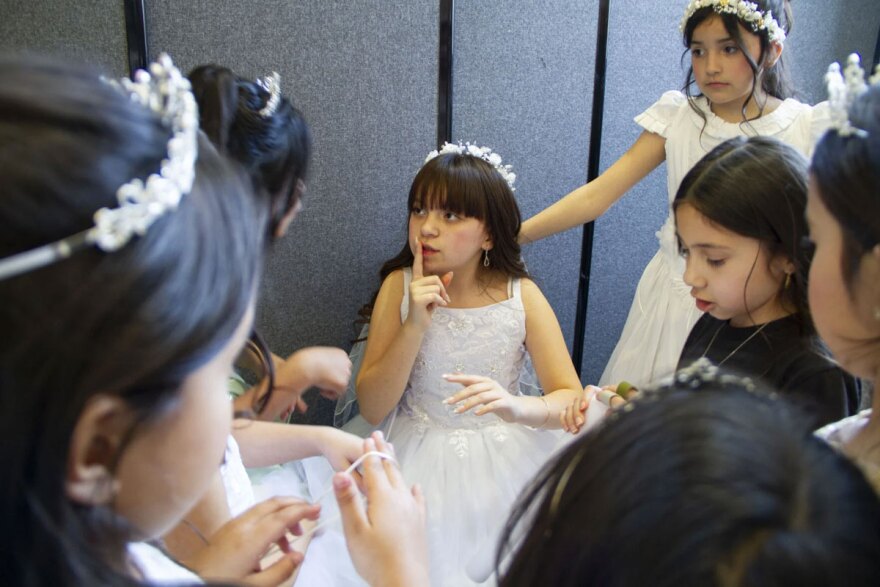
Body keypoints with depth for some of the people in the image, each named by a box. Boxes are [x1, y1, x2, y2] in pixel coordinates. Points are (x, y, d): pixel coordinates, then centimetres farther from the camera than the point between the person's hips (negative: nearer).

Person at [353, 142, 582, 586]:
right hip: (423, 458, 0)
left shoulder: (521, 295, -10)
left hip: (505, 460, 1)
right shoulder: (400, 286, -9)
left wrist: (518, 407, -34)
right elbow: (371, 409, -11)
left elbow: (571, 399, -12)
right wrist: (415, 325, -24)